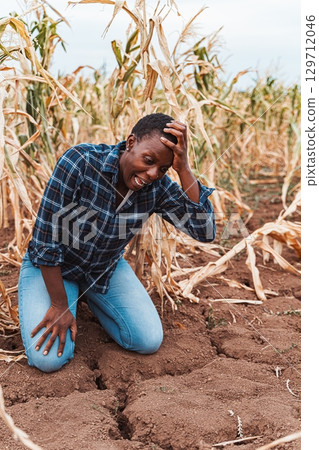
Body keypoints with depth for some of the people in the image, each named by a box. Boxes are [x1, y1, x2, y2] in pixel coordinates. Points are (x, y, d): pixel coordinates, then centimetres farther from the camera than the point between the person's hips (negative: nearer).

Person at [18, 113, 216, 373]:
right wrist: (59, 306, -21)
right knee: (49, 359, -18)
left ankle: (88, 295, 20)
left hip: (106, 267, 4)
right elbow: (46, 238, -27)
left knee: (150, 342, -4)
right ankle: (68, 298, 14)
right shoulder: (80, 162, -32)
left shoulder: (158, 187, -20)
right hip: (51, 266, -3)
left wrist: (184, 168, -36)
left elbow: (205, 231, -29)